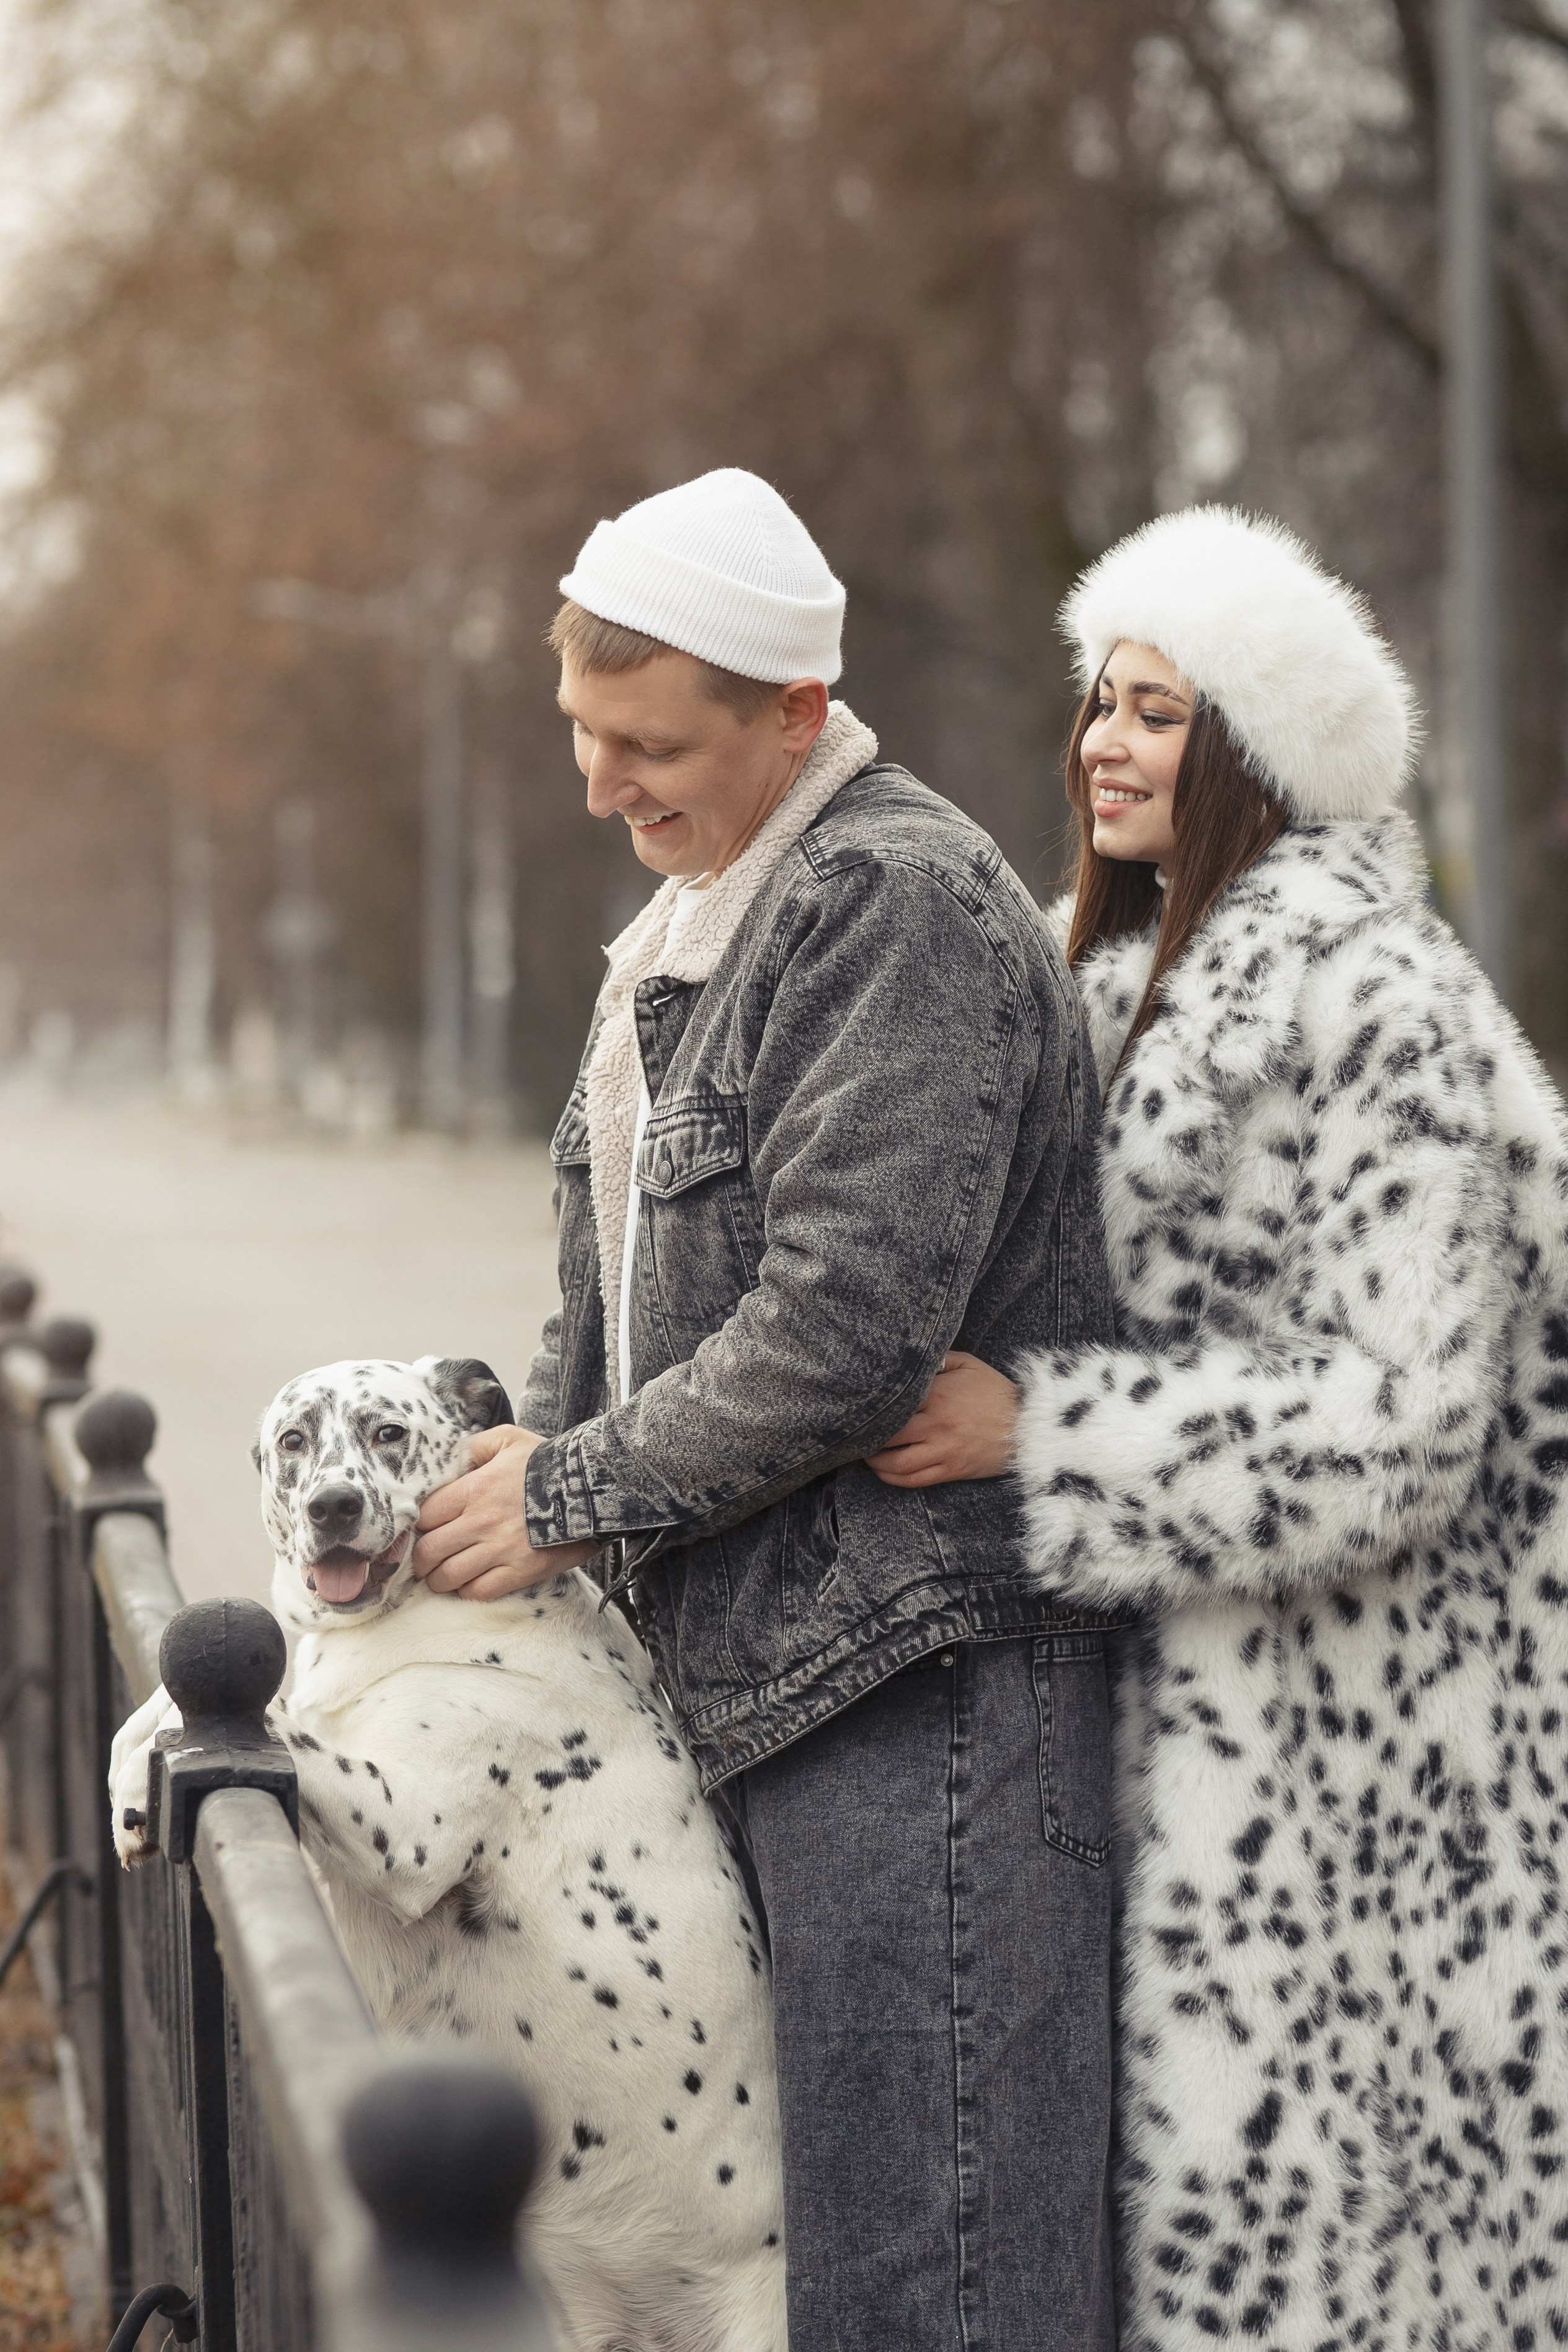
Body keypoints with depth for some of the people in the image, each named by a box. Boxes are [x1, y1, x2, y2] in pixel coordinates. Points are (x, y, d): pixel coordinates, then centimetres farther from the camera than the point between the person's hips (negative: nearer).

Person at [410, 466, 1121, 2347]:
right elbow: (618, 1290, 23)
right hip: (753, 1662, 10)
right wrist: (509, 1455, 7)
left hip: (918, 1668, -10)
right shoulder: (691, 916, 18)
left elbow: (848, 1327, -21)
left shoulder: (899, 905, -14)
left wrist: (576, 1499, -11)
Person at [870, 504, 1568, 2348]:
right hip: (1193, 1702, 8)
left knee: (1283, 2180, -3)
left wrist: (1040, 1434, -20)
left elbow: (1395, 1422, -21)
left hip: (1344, 1732, -8)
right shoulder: (1149, 981, 12)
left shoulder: (1373, 1008, -16)